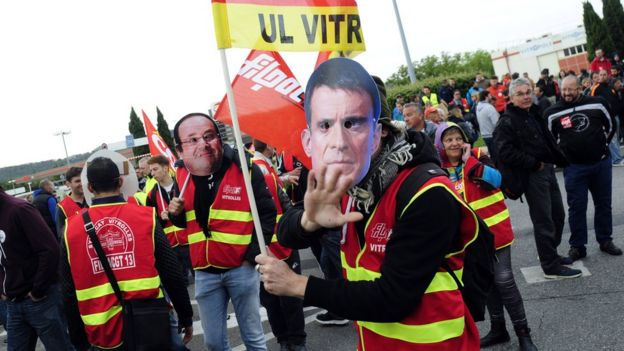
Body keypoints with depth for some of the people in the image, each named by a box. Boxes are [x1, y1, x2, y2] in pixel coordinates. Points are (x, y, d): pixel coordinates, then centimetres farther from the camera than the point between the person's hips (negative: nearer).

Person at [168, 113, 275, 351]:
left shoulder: (244, 168, -12)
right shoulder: (182, 176, 1)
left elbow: (267, 213, -8)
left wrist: (253, 255, -13)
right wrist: (176, 213, -7)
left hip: (241, 268, -3)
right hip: (204, 273, 4)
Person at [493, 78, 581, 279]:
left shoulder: (534, 114, 14)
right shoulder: (507, 121, -13)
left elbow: (548, 141, 24)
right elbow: (506, 152, -23)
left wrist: (559, 160, 12)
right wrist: (534, 164, -19)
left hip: (547, 170, 9)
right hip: (531, 176, -9)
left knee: (558, 215, 17)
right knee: (544, 221, -3)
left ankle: (550, 254, 35)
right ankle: (551, 267, 7)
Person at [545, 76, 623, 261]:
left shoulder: (597, 104, -4)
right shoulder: (553, 113, -8)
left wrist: (602, 145, 12)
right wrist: (561, 156, 4)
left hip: (601, 163, 2)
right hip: (573, 167, -2)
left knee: (604, 204, 13)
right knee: (576, 207, 2)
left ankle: (605, 240, 27)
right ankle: (577, 246, 12)